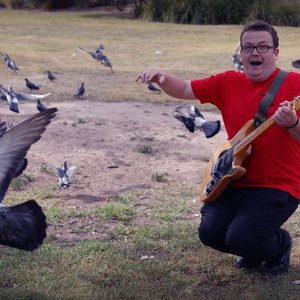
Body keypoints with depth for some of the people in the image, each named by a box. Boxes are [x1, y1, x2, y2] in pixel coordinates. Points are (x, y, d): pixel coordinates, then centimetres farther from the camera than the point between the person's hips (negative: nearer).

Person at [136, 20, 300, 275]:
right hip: (236, 181, 6)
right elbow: (184, 90, 7)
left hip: (279, 186, -6)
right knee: (210, 232, -7)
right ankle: (254, 249, 24)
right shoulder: (228, 82, 5)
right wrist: (162, 78, -13)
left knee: (239, 239, -20)